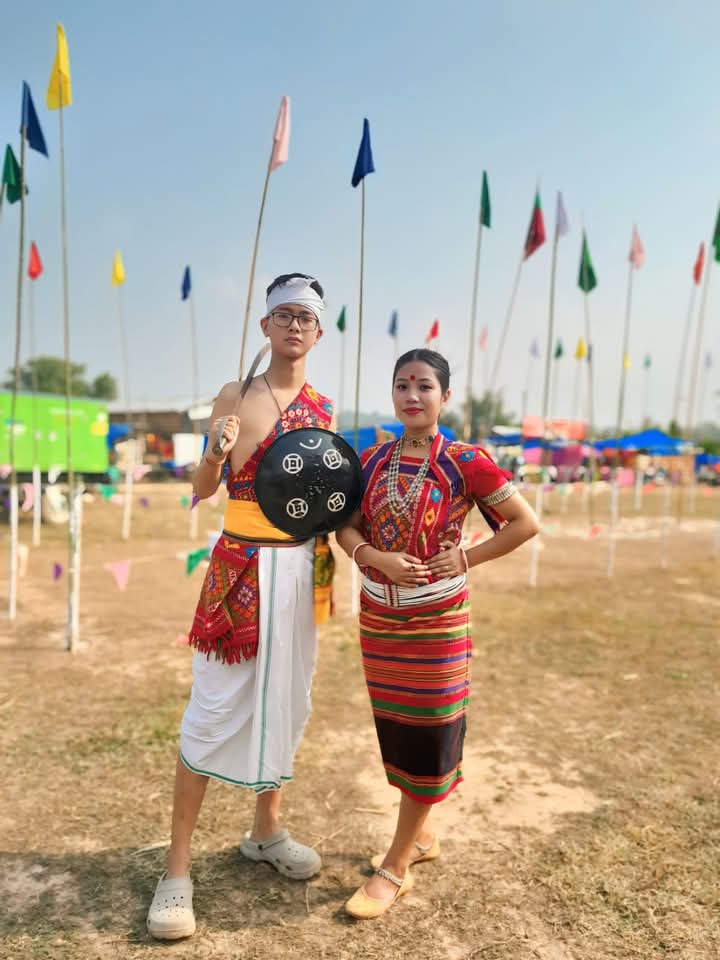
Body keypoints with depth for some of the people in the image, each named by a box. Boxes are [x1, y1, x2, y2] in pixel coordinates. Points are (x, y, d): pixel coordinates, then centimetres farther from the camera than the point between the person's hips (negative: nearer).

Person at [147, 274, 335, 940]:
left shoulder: (324, 408, 10)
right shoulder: (236, 395, -3)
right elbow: (202, 490, -5)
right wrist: (217, 452, -25)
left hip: (302, 566, 5)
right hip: (242, 565, -4)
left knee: (285, 699, 13)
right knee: (215, 708, -2)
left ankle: (266, 831, 33)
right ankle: (178, 869, 11)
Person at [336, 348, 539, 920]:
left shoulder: (465, 462, -11)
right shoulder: (373, 460, 1)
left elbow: (526, 523, -7)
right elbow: (347, 528, 3)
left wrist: (466, 559, -13)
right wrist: (375, 557, -16)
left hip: (437, 620, -5)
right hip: (379, 616, 5)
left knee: (427, 735, 5)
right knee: (394, 729, 16)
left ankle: (396, 867, 20)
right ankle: (421, 834, 38)